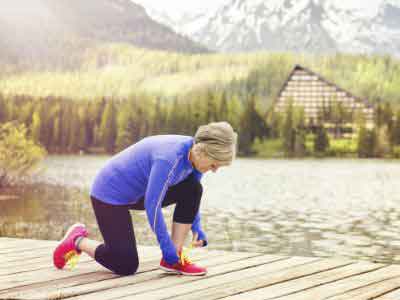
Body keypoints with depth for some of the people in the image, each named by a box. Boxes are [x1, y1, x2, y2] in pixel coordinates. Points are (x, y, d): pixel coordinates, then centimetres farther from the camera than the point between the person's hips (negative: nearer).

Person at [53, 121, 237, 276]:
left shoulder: (195, 152, -8)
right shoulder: (169, 158, -34)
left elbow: (192, 195, 9)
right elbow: (152, 204, -30)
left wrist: (196, 228, 0)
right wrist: (167, 247, -23)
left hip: (138, 193, 8)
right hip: (110, 193, -8)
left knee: (193, 188, -11)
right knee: (126, 266, -10)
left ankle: (173, 260, -4)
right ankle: (77, 240, 13)